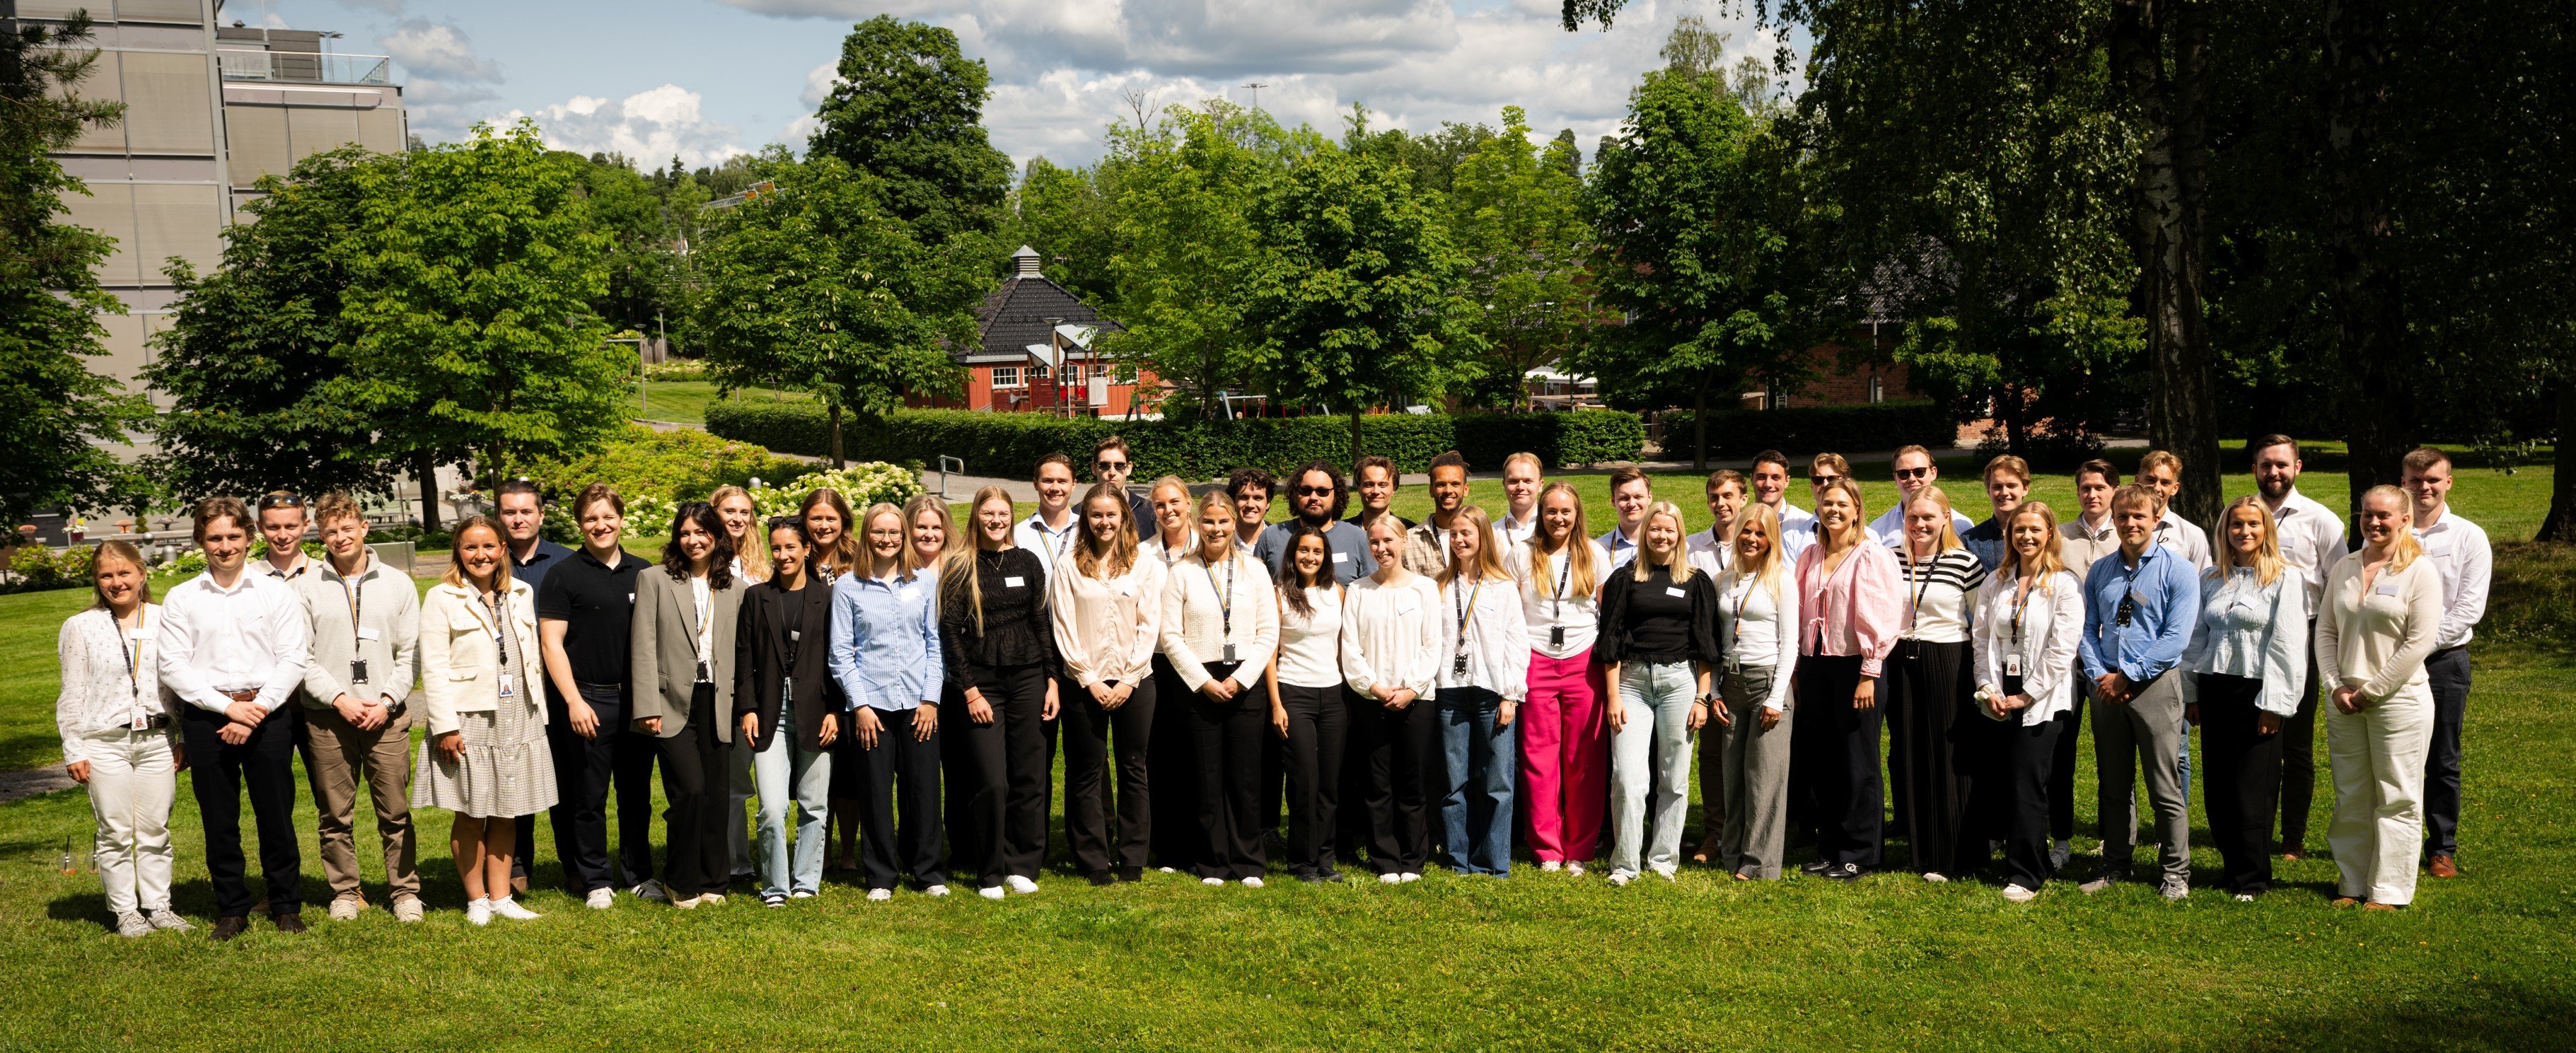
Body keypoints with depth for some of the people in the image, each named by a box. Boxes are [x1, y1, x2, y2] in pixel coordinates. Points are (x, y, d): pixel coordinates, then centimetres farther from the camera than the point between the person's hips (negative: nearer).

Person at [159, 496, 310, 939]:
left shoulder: (275, 592, 6)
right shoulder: (181, 599, 7)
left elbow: (293, 660, 0)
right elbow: (172, 666, 0)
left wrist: (256, 710, -12)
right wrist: (228, 706, -10)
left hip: (268, 715, -1)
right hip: (206, 718, 1)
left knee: (276, 816, 2)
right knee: (219, 820, 5)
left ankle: (286, 905, 13)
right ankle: (231, 909, 16)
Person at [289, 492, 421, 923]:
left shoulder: (398, 584, 10)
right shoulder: (304, 588, 5)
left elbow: (410, 654, 7)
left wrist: (387, 701, -6)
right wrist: (339, 699, -9)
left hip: (387, 716, 0)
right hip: (327, 718, 0)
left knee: (396, 810, 0)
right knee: (335, 814, 5)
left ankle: (405, 891, 9)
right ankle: (345, 892, 16)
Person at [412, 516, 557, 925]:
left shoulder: (520, 594, 11)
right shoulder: (441, 599, -4)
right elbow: (433, 668, -9)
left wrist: (538, 713, 11)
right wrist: (445, 726, -15)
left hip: (517, 718, 5)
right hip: (469, 721, -4)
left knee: (506, 812, 8)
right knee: (472, 814, 1)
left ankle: (500, 896, 16)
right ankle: (476, 900, 12)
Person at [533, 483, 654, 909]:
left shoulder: (641, 574, 10)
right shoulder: (564, 575, -2)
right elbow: (551, 643, -5)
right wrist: (574, 701, -13)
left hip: (637, 700, 3)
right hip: (588, 702, -3)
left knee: (637, 793, 10)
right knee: (589, 797, 3)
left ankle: (640, 875, 20)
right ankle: (595, 882, 12)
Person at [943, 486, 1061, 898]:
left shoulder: (1027, 562, 7)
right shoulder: (961, 566, -1)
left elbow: (1041, 623, 10)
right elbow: (949, 631, -3)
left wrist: (1051, 680, 4)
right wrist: (970, 691, -9)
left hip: (1028, 679, 3)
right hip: (982, 684, -3)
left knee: (1029, 779, 3)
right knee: (992, 783, -7)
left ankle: (1022, 867, 15)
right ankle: (989, 874, 5)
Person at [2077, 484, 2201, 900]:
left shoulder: (2178, 569, -4)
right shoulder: (2100, 571, 10)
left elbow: (2176, 636, -11)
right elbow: (2088, 629, 10)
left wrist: (2127, 676, -13)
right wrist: (2099, 675, -7)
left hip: (2155, 684, -5)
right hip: (2106, 687, 5)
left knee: (2165, 788, -1)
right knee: (2112, 785, 12)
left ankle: (2176, 873, 9)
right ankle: (2115, 866, 22)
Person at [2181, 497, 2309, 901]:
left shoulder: (2285, 578, -3)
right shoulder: (2211, 580, 12)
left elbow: (2288, 645, -8)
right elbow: (2196, 638, 16)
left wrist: (2273, 703, -12)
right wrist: (2190, 694, 12)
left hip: (2257, 691, -5)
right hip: (2214, 689, 5)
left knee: (2253, 789, -2)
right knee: (2216, 788, 6)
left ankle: (2252, 878, 9)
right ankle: (2232, 864, 20)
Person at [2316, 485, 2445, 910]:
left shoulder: (2421, 570, -5)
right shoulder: (2344, 568, 10)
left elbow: (2419, 642, -11)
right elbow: (2326, 631, 11)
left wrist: (2371, 690, -11)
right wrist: (2337, 685, -2)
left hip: (2399, 697, -5)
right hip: (2346, 701, 5)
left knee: (2396, 798, 1)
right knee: (2350, 796, 10)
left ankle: (2389, 890, 8)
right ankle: (2352, 882, 19)